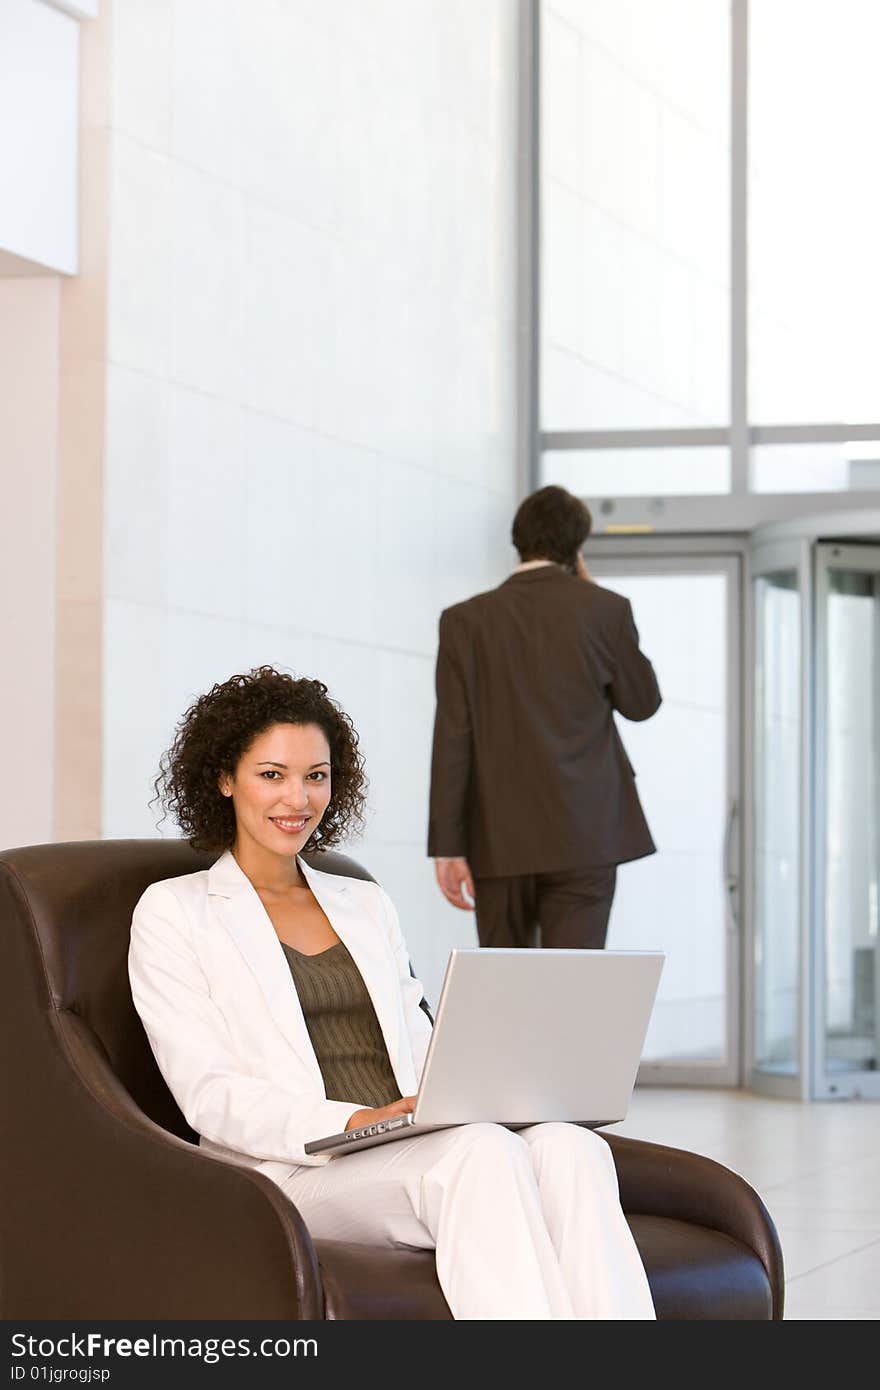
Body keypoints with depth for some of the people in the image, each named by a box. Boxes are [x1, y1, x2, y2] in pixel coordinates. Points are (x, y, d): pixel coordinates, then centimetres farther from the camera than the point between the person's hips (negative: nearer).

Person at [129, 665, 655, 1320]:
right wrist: (352, 1124, -19)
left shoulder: (368, 905, 27)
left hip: (417, 1155, 5)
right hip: (289, 1174, -5)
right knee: (482, 1152, -36)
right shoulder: (172, 914, 9)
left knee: (570, 1147, -30)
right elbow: (209, 1093, -3)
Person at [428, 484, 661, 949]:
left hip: (499, 841, 2)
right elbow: (642, 702, 13)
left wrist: (447, 846, -3)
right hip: (584, 836, -1)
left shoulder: (465, 620, 1)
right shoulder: (604, 610, -2)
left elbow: (452, 739, -4)